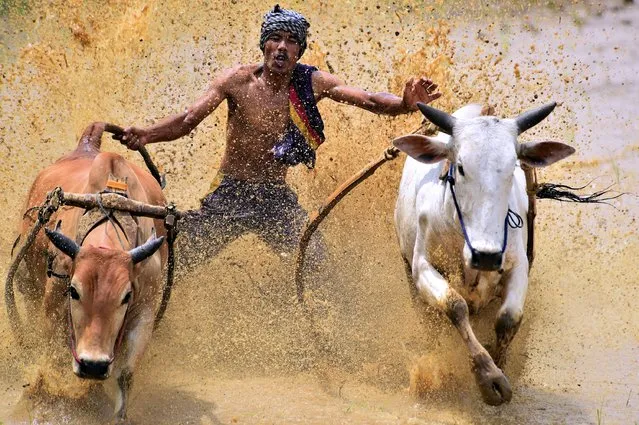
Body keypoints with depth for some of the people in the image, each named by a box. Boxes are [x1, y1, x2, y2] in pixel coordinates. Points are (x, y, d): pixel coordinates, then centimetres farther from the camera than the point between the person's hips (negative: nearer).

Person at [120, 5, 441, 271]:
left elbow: (369, 101, -14)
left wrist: (405, 104, -36)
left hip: (276, 197, 1)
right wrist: (145, 135, -34)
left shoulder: (312, 83, -5)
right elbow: (188, 120, -15)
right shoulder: (237, 80, -9)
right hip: (230, 194, -1)